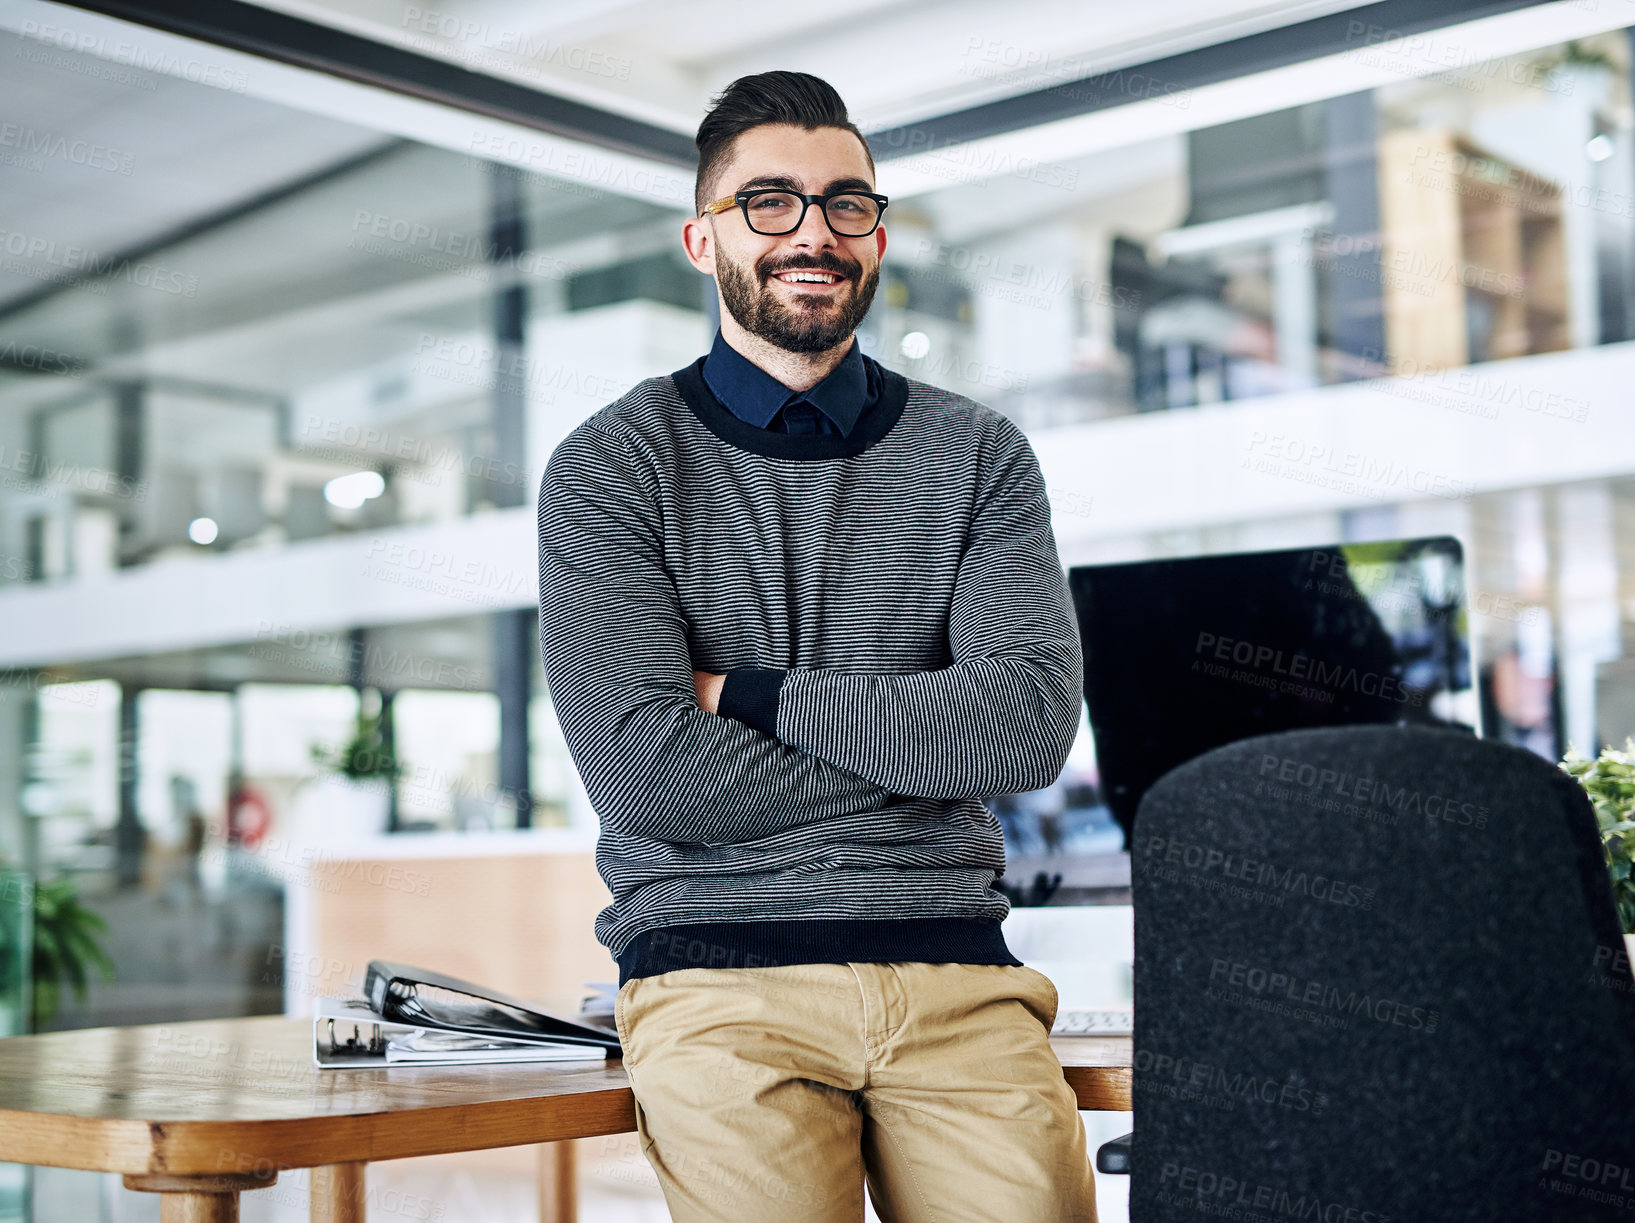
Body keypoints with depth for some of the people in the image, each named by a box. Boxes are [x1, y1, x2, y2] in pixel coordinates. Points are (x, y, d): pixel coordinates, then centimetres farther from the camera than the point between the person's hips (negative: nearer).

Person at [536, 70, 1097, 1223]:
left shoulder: (980, 455, 11)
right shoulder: (609, 467, 4)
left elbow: (1029, 727, -3)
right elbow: (647, 772, -8)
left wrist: (749, 694, -5)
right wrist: (923, 750, -4)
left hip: (952, 964, 2)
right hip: (718, 963, -2)